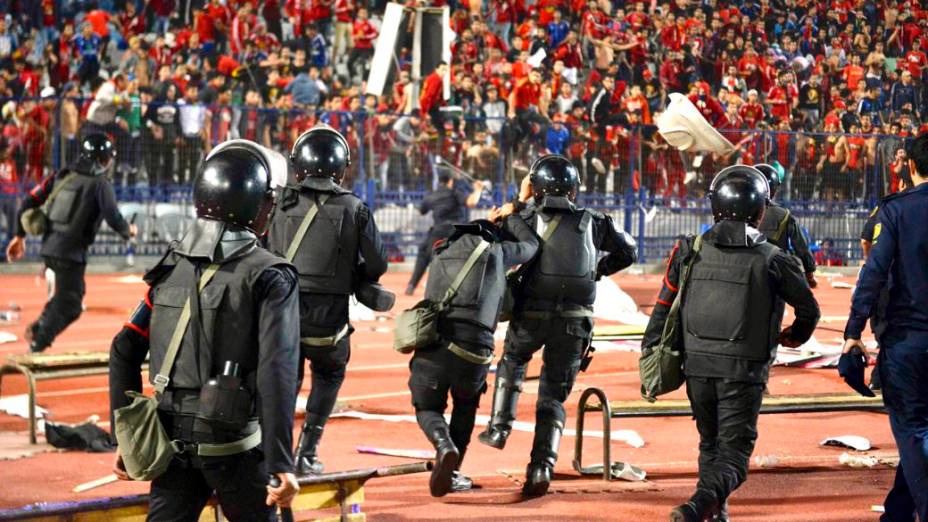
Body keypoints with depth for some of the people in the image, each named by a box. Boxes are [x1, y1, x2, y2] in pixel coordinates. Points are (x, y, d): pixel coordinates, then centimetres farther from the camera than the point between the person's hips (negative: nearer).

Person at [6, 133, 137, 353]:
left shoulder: (62, 176, 8)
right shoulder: (101, 185, -10)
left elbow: (29, 202, 7)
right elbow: (113, 218, -13)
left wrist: (20, 235, 15)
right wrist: (128, 231, 10)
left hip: (49, 247, 7)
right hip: (71, 252, -7)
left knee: (70, 293, 27)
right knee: (68, 306, 1)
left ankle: (37, 328, 17)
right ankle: (37, 347, -4)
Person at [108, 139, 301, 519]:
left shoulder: (171, 267, 6)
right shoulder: (270, 276, -9)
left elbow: (124, 352, 6)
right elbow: (277, 373, -19)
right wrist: (281, 464, -20)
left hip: (175, 441, 4)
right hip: (233, 445, -4)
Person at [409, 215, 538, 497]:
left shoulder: (441, 257, 24)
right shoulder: (493, 251, 14)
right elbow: (531, 246, 32)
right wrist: (509, 214, 49)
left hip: (430, 348, 1)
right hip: (473, 354, -1)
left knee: (428, 410, 21)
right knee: (466, 404, 29)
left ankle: (445, 449, -12)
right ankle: (451, 473, 20)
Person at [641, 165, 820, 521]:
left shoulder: (690, 251, 2)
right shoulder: (772, 260, -3)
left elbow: (664, 308, 5)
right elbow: (808, 309, 10)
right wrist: (793, 338, 32)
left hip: (697, 365, 3)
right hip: (744, 371, -3)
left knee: (710, 443, 22)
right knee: (734, 449, -1)